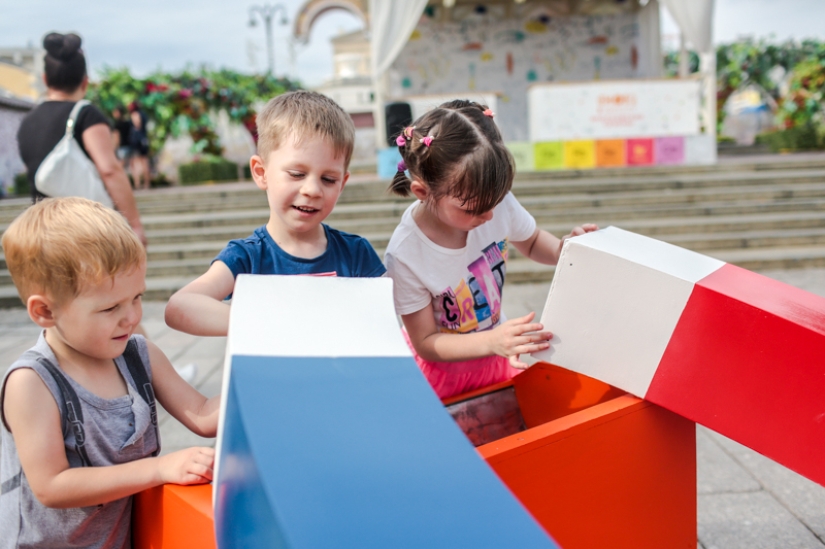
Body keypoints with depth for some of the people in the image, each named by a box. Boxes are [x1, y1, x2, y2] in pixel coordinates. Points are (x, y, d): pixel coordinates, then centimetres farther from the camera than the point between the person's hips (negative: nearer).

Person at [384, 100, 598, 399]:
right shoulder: (405, 256, -31)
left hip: (494, 358, 3)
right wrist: (492, 341, -35)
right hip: (440, 368, -3)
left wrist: (566, 248, -18)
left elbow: (532, 243, 4)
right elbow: (425, 343, -20)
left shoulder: (498, 203, -20)